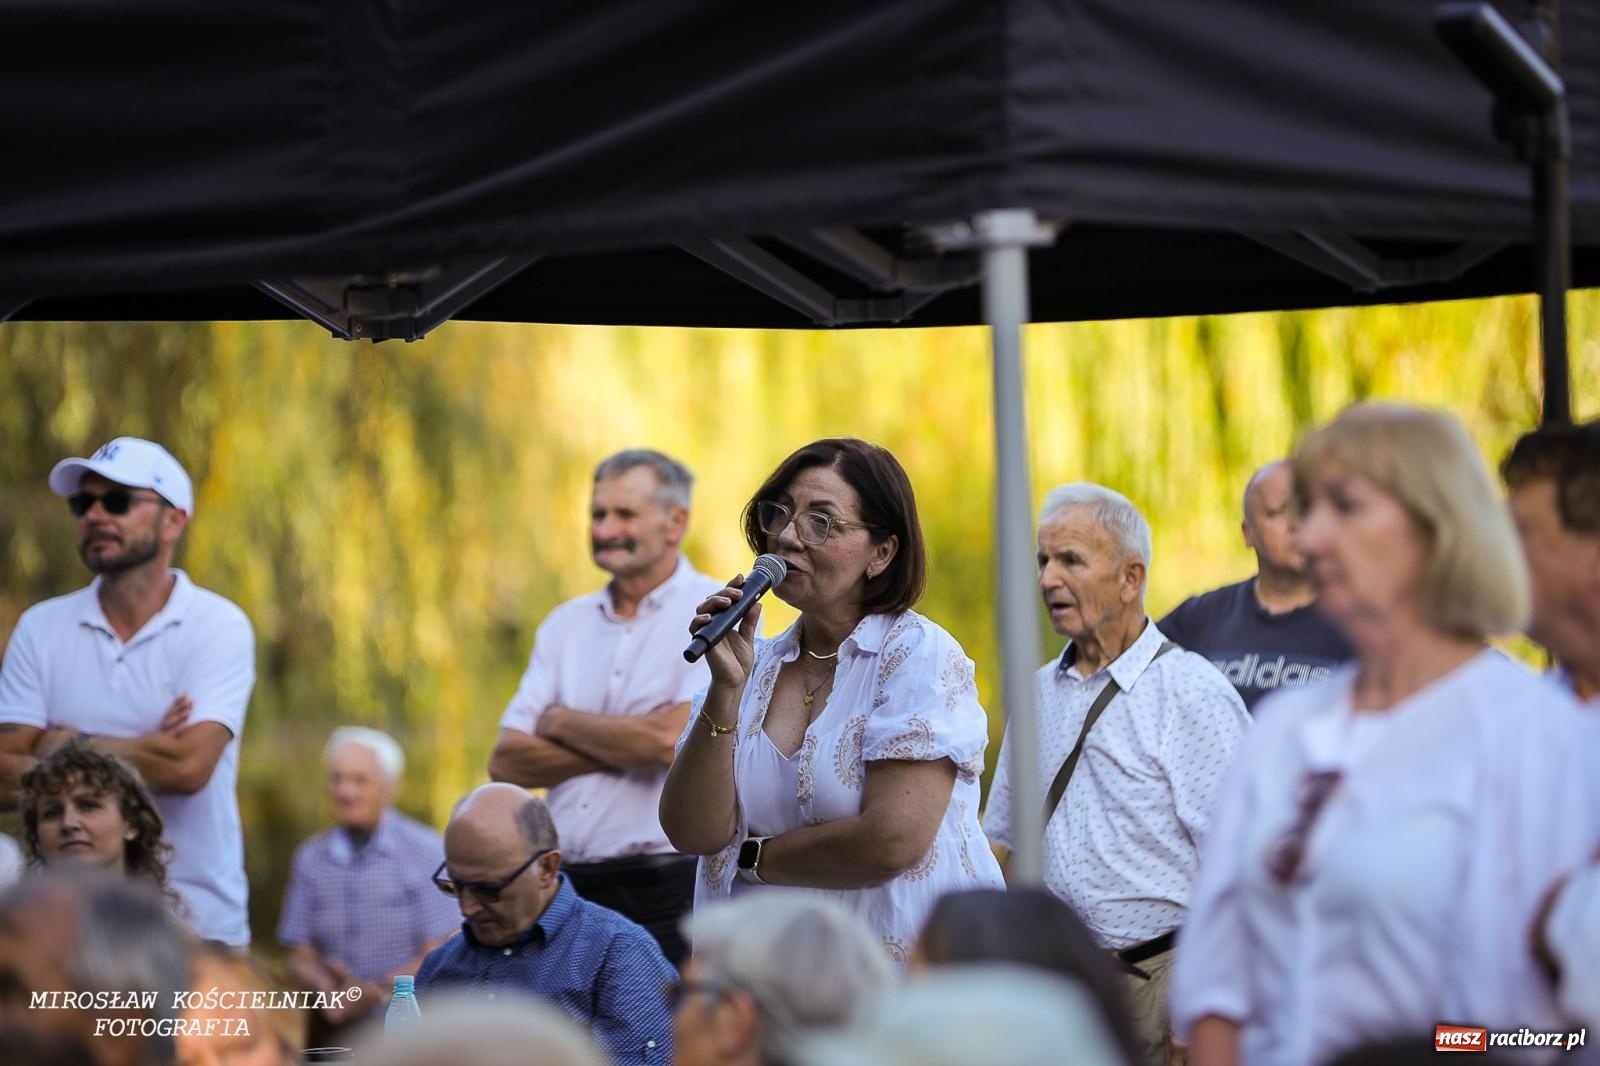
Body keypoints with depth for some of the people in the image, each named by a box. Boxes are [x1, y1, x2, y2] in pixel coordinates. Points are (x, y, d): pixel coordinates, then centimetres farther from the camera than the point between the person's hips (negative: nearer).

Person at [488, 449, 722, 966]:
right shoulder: (567, 624, 15)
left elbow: (672, 740, -15)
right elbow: (507, 762, 7)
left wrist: (560, 721, 1)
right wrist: (622, 744, -7)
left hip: (667, 890, -5)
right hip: (568, 883, 5)